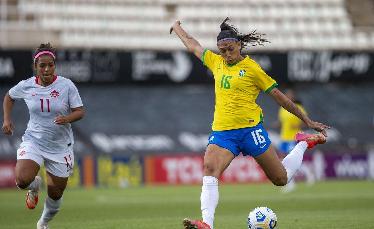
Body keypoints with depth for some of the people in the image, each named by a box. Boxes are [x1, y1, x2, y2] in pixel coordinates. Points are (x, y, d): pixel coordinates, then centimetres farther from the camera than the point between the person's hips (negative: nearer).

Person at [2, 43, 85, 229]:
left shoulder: (66, 85, -11)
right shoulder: (26, 86, -4)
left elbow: (80, 111, -9)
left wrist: (66, 118, -29)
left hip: (60, 146, 0)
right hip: (33, 142, 0)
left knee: (56, 194, 7)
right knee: (22, 180, -25)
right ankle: (35, 186, 14)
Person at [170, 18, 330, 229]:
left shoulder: (252, 68, -2)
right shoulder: (216, 62, 12)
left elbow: (279, 96, 4)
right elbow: (192, 45, 29)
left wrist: (308, 121, 7)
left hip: (250, 129, -4)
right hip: (221, 132, 4)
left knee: (281, 179, 5)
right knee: (209, 170, -25)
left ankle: (304, 144, 33)